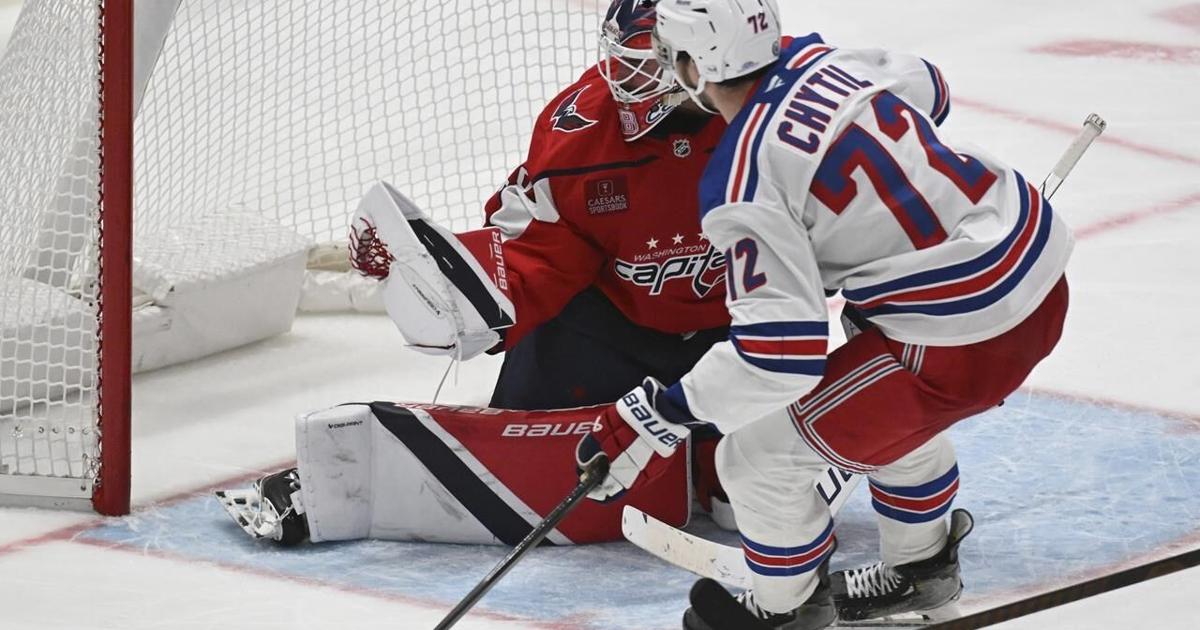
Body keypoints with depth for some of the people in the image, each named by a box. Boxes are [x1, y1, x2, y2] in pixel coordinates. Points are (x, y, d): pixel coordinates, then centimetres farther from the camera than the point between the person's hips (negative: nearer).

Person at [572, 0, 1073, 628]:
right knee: (885, 405, 36)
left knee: (759, 453, 5)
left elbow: (782, 348, -23)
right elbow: (926, 89, 25)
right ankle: (918, 565, 53)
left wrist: (658, 416, -16)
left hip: (966, 340, -8)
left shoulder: (743, 185, -18)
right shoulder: (824, 60, 3)